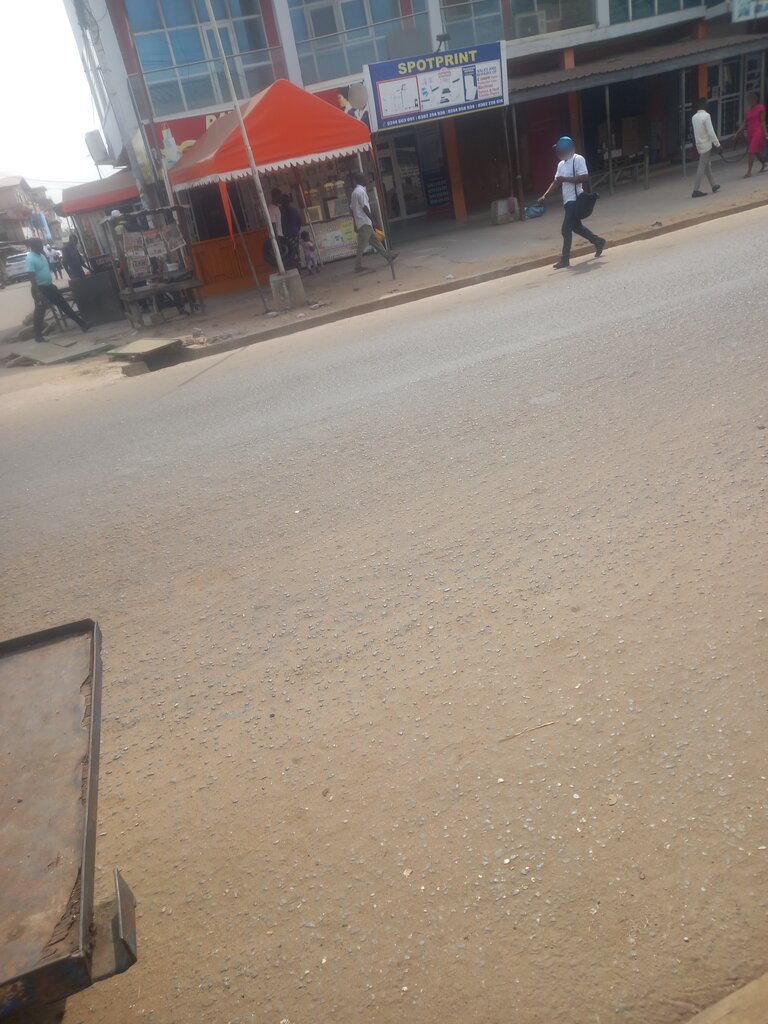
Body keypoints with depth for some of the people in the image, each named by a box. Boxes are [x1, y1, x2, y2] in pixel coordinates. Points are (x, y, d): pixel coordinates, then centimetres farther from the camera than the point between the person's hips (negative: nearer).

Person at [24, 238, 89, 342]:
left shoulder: (41, 255, 9)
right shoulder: (30, 259, -18)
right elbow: (31, 277, -23)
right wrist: (37, 292, -28)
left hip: (49, 286, 8)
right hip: (40, 288, -8)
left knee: (64, 305, 11)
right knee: (40, 312, 0)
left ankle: (81, 323, 17)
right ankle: (38, 335, 10)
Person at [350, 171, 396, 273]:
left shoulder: (354, 192, 14)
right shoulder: (361, 191, -14)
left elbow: (351, 208, 16)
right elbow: (364, 207, -20)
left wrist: (355, 223, 19)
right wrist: (372, 219, -16)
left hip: (360, 222, 10)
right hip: (365, 222, -10)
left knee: (374, 241, 14)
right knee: (362, 245, -6)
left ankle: (388, 256, 21)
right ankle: (358, 266, -3)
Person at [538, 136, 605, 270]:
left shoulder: (578, 159, -11)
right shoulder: (561, 164, 15)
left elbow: (585, 177, -20)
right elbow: (556, 182, 17)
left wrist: (565, 178, -21)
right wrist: (545, 196, 4)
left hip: (574, 200, -9)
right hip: (567, 201, 9)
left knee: (566, 230, -11)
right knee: (576, 227, 18)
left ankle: (565, 259, -6)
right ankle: (598, 241, 34)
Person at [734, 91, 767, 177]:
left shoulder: (760, 108, -4)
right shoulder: (747, 110, 12)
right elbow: (744, 123, 11)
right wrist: (737, 133, 3)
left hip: (758, 132, -7)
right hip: (750, 132, 7)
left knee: (751, 151, -14)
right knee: (756, 151, 16)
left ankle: (749, 172, -13)